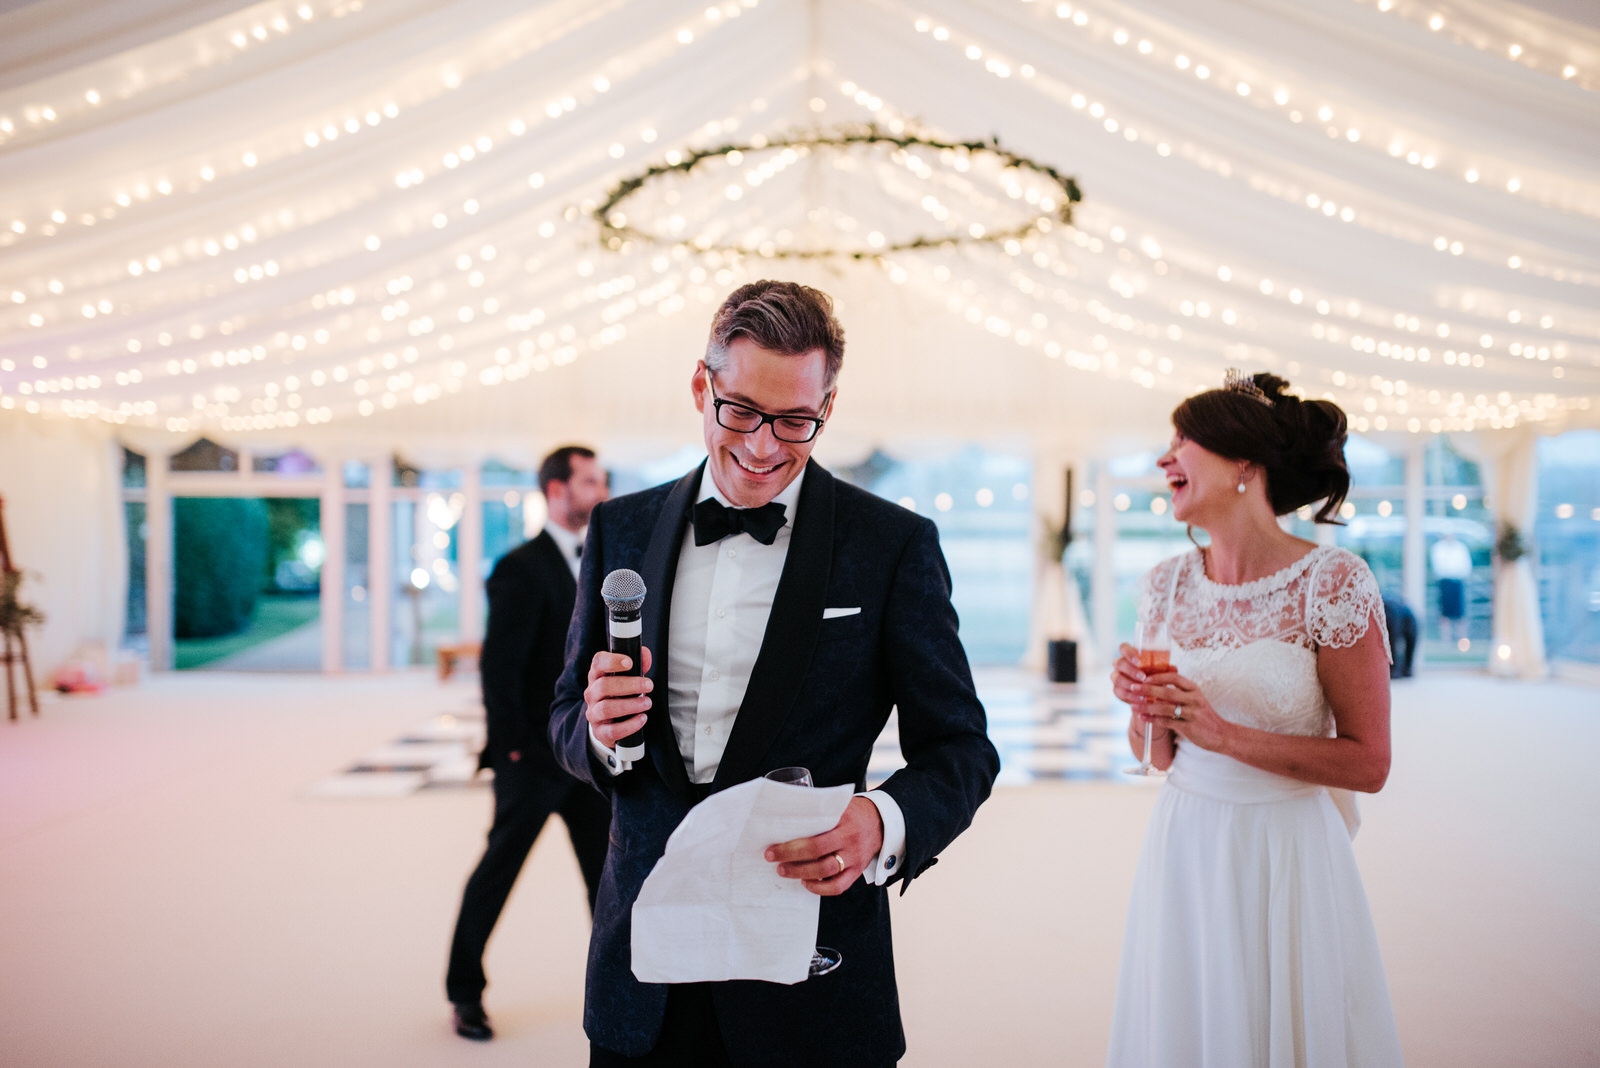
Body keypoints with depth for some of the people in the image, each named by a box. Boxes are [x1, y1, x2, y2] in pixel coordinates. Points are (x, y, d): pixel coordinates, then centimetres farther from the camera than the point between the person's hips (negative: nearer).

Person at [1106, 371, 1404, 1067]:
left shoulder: (1334, 583, -13)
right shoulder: (1167, 586, 2)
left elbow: (1369, 763, -12)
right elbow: (1160, 755, 9)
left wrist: (1225, 734, -20)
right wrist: (1149, 712, -13)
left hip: (1288, 854, -4)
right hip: (1184, 850, 4)